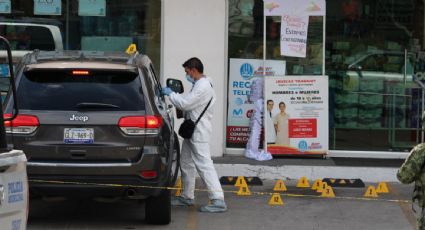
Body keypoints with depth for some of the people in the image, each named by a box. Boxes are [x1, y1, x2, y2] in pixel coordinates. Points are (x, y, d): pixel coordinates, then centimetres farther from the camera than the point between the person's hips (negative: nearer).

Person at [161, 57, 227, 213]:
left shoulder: (203, 86, -18)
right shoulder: (199, 85, 16)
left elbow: (185, 104, -20)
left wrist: (171, 94, -7)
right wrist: (174, 96, 7)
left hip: (199, 132, -11)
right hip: (192, 130, 11)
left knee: (204, 164, -15)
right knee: (186, 163, 17)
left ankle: (218, 201, -18)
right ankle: (187, 197, 28)